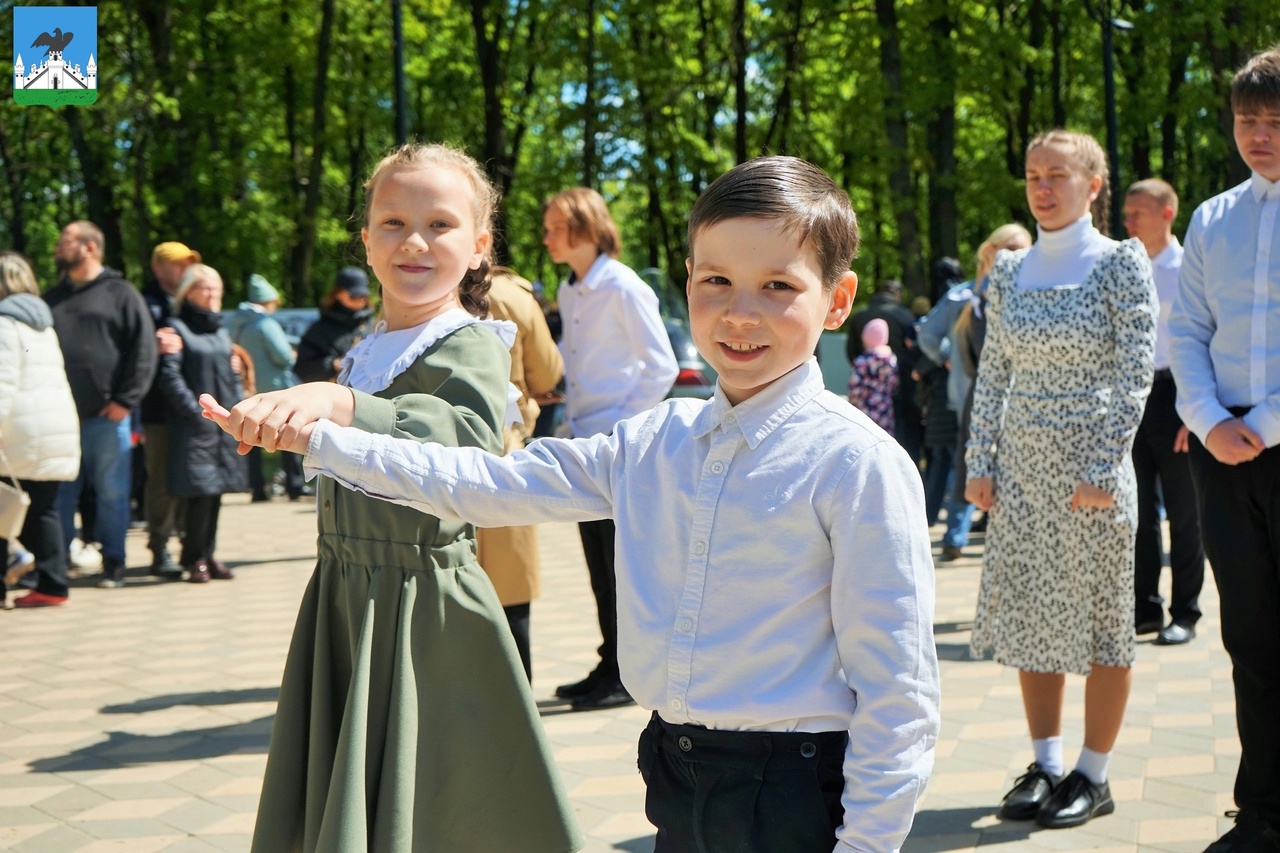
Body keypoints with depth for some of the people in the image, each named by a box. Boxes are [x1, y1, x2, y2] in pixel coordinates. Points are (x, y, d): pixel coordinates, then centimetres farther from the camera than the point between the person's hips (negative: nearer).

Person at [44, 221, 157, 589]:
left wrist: (125, 400, -11)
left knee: (112, 493, 2)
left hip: (106, 417, -4)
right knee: (58, 495, 7)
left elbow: (144, 350, -5)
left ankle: (113, 563, 11)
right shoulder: (53, 298, 17)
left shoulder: (121, 294, 1)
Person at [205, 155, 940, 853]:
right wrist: (317, 435, 5)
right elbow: (487, 483, 7)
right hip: (676, 782, 6)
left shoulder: (855, 462, -14)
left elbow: (897, 685, -13)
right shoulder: (658, 443, 5)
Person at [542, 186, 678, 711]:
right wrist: (570, 421, 9)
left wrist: (626, 422, -13)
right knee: (598, 562, 11)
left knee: (622, 560, -2)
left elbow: (662, 366, -12)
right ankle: (611, 664, 20)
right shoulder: (568, 293, 12)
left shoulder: (623, 288, -11)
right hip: (584, 441, 8)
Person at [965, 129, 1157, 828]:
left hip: (1090, 464, -5)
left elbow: (1136, 372, -10)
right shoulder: (1009, 271, 9)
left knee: (1100, 617, 4)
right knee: (1028, 615, 8)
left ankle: (1094, 776, 14)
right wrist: (980, 463, 3)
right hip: (1020, 469, 5)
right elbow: (992, 374, 10)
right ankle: (1045, 764, 21)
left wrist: (1103, 469, -16)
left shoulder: (1121, 263, -4)